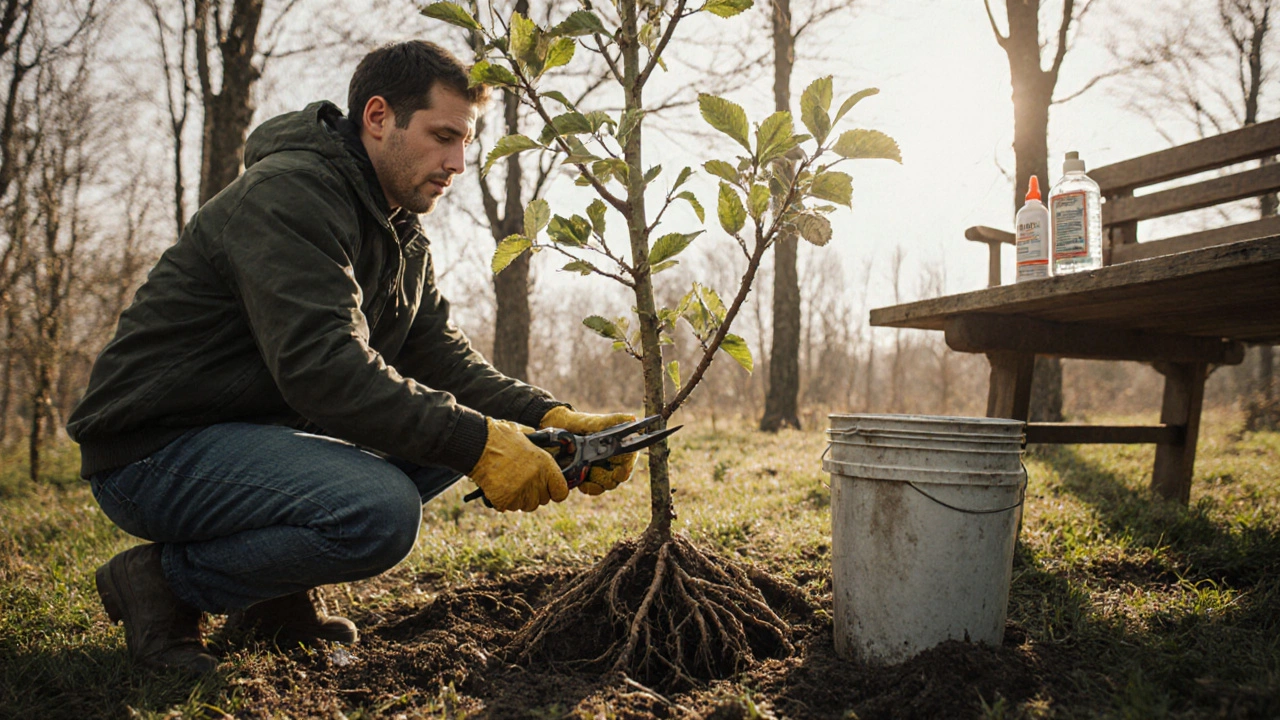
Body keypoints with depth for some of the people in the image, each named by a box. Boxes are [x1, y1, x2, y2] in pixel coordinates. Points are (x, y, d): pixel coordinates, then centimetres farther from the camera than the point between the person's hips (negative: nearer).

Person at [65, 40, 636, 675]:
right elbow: (322, 366, -30)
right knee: (381, 510, -31)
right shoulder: (288, 194, -19)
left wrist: (551, 420, -13)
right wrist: (476, 442, -33)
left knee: (461, 427, 3)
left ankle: (275, 594, 7)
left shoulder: (404, 240, 11)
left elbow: (446, 360, 4)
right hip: (154, 450, -9)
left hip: (260, 431, 9)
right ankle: (163, 582, -7)